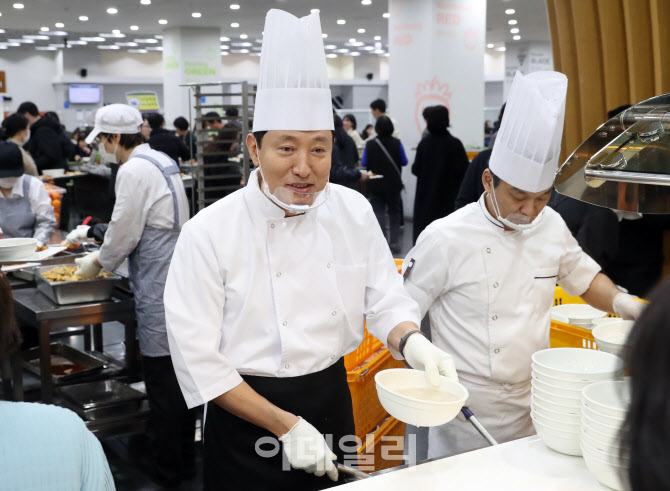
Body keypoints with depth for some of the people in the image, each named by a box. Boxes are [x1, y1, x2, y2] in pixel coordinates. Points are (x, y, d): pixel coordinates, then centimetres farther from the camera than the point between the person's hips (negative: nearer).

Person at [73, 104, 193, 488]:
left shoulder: (134, 171, -15)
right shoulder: (163, 162, 14)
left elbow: (123, 233, -12)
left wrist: (97, 263, 6)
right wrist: (106, 256, 22)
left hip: (158, 288, -9)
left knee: (162, 376, 0)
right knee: (178, 371, 15)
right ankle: (185, 459, 27)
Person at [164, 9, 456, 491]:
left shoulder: (353, 211, -4)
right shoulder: (209, 234, -17)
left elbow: (385, 300, 1)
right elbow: (197, 358, -17)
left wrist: (414, 343, -22)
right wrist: (286, 426, -19)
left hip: (332, 398, 4)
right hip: (247, 419, -4)